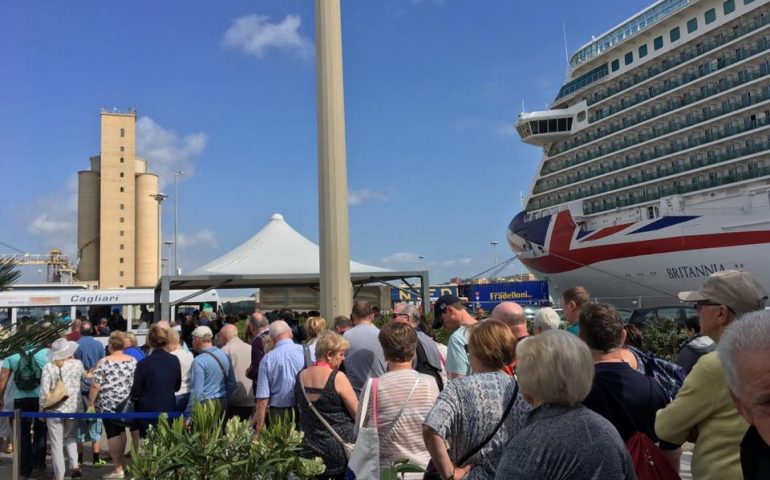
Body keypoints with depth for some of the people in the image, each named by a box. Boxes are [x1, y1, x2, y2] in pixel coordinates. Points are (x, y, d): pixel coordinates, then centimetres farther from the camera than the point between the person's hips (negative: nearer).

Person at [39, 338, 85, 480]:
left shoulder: (48, 367, -6)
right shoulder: (77, 364, -2)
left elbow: (44, 390, -8)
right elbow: (84, 376, 20)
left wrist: (41, 407, 5)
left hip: (54, 409, -2)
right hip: (73, 408, 2)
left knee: (56, 443, 8)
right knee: (70, 437, 21)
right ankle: (74, 465, 3)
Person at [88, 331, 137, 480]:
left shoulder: (103, 362, -7)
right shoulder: (133, 361, 3)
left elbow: (95, 386, -10)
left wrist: (91, 403, -1)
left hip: (109, 404, -3)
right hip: (129, 404, 3)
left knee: (113, 434, 2)